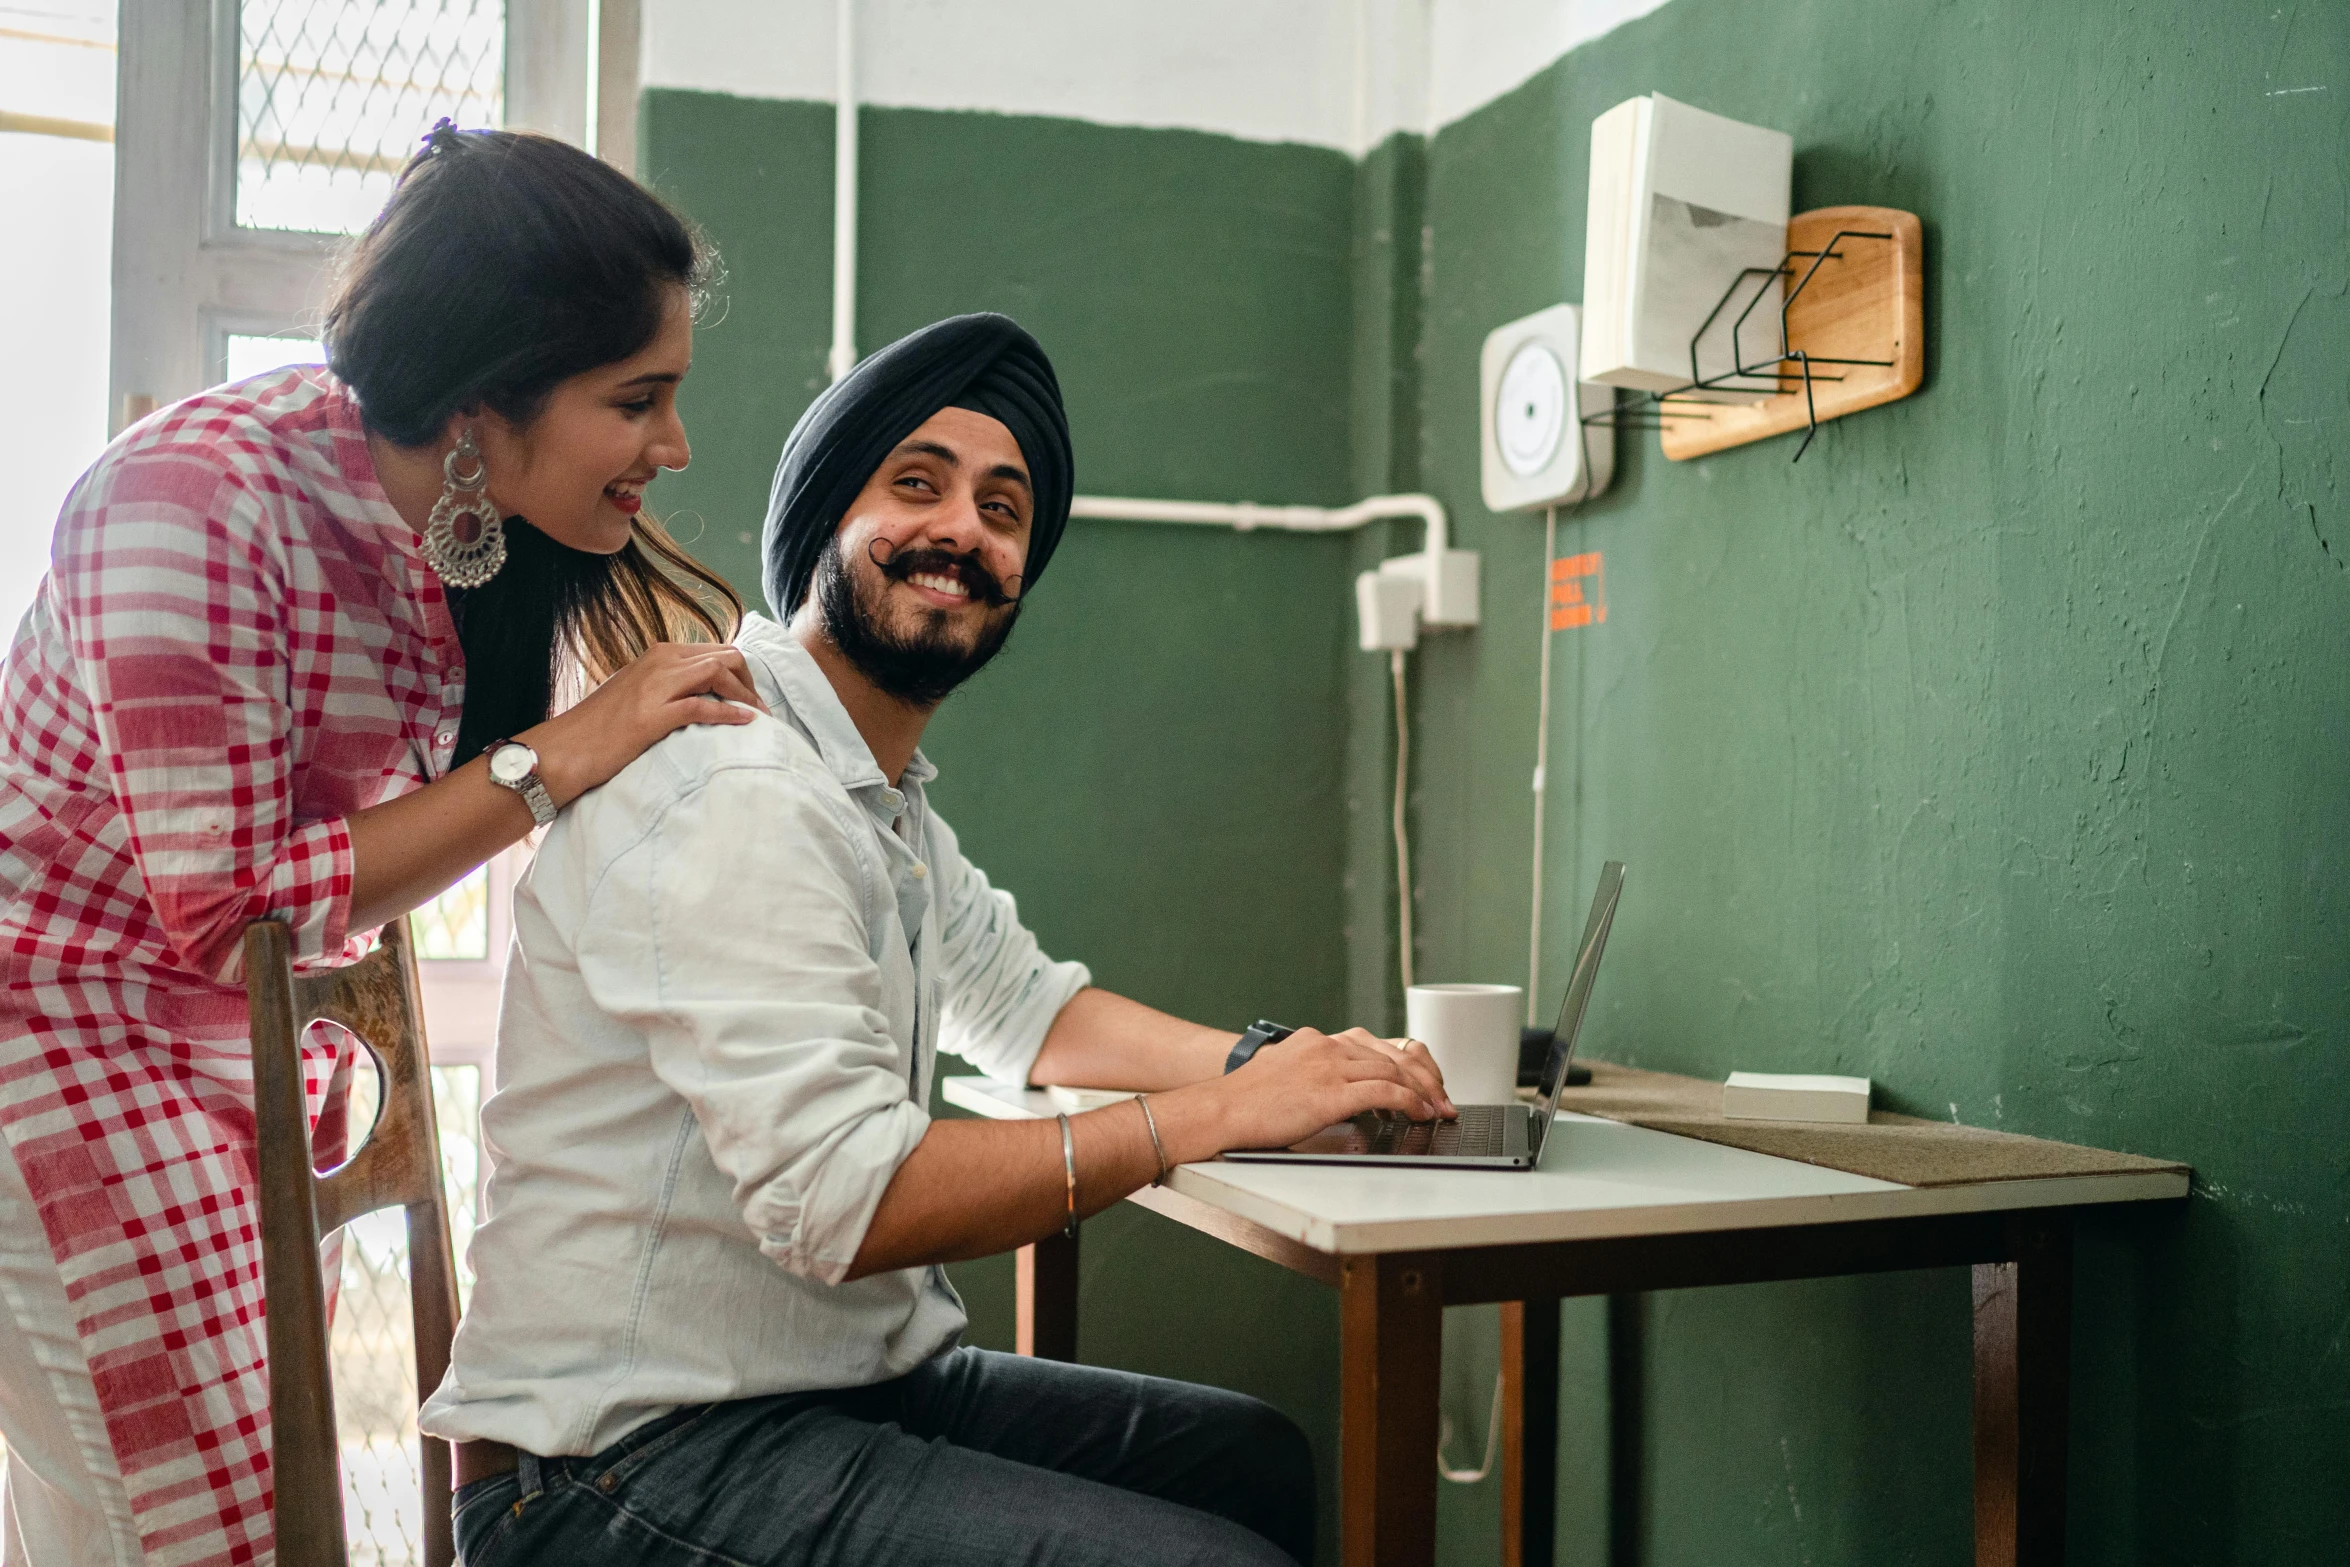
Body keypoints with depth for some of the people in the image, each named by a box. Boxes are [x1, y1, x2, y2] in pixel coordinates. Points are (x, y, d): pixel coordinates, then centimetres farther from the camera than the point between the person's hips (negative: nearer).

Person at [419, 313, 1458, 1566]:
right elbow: (843, 1202, -28)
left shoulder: (885, 793, 12)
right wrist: (1221, 1114, -22)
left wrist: (1284, 1064, 4)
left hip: (850, 1384, 10)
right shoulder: (737, 793, -21)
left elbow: (1026, 1012, 22)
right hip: (630, 1462, -10)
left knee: (1258, 1459, 13)